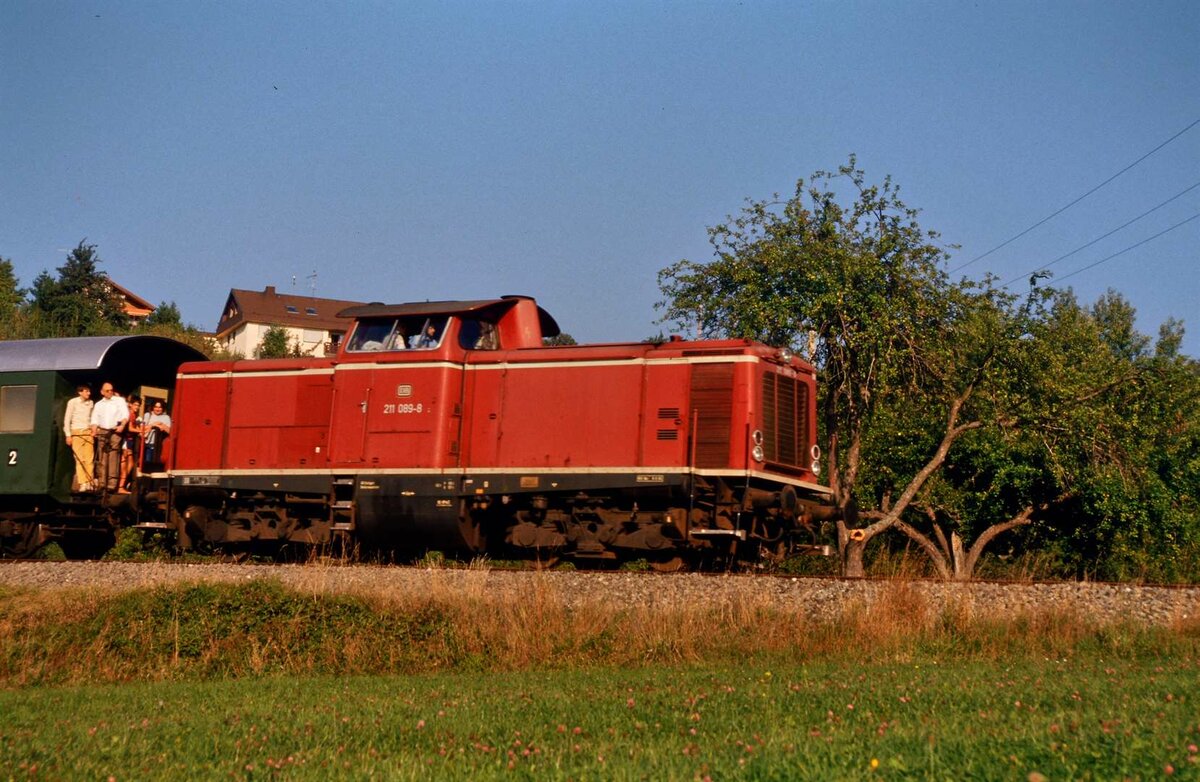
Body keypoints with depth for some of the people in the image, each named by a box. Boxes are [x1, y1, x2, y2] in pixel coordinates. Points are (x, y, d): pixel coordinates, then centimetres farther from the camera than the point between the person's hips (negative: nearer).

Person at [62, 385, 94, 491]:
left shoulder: (90, 403, 12)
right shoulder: (73, 402, 0)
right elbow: (67, 419, 1)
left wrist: (93, 430, 6)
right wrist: (68, 435, -3)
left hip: (88, 433, 3)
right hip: (77, 433, -3)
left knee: (89, 458, -4)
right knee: (80, 459, -7)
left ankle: (89, 483, -3)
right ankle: (82, 484, -9)